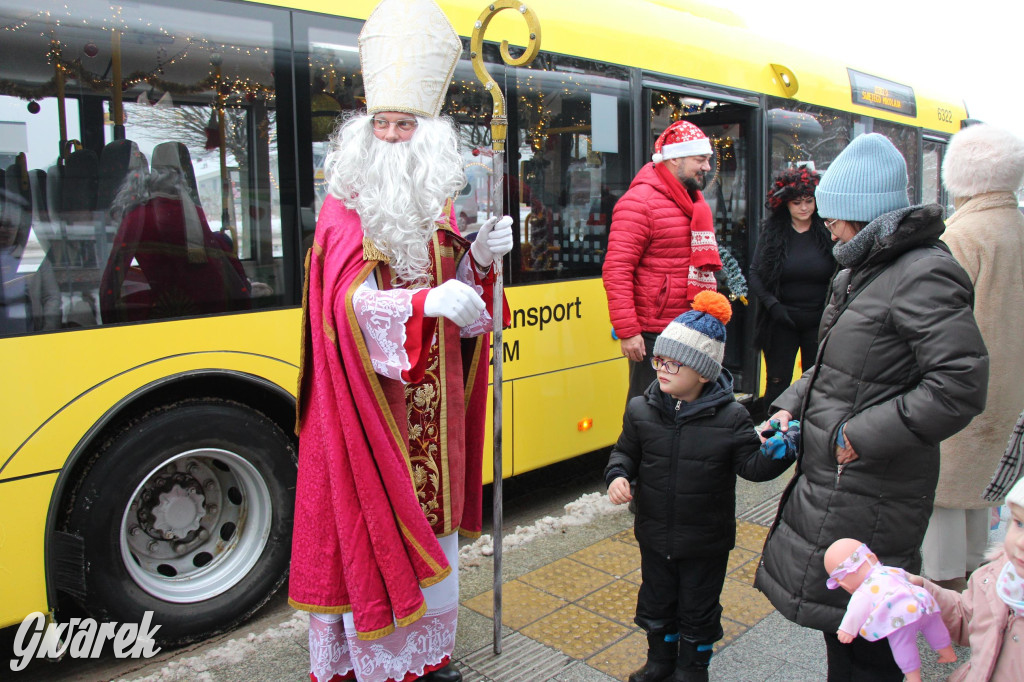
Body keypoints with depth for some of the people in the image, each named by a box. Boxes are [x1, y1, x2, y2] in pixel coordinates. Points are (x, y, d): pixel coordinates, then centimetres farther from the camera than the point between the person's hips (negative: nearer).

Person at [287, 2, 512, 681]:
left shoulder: (438, 207, 10)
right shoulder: (344, 211, -6)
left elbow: (454, 302, 12)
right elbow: (350, 301, -21)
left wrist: (479, 260, -6)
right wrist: (425, 301, -35)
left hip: (434, 400, 6)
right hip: (372, 397, -5)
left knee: (428, 524, 15)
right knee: (373, 529, 1)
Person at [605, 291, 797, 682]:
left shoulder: (730, 417, -15)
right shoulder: (641, 410, -8)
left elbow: (751, 465, -13)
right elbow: (626, 451, 5)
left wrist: (779, 454, -31)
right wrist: (617, 475, -14)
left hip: (705, 542, -3)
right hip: (655, 535, 3)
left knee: (698, 609, 16)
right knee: (656, 602, 21)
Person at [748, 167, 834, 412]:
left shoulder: (828, 231, -1)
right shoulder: (772, 230, 2)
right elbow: (754, 274, 1)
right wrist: (772, 304, -11)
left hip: (818, 323, 0)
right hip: (781, 321, 1)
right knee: (777, 384, 7)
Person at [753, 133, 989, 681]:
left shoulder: (922, 275, -18)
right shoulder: (857, 272, 12)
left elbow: (960, 387, -25)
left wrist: (863, 435, -22)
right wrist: (790, 407, 6)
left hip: (869, 489, -9)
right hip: (831, 478, 9)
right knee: (841, 621, 23)